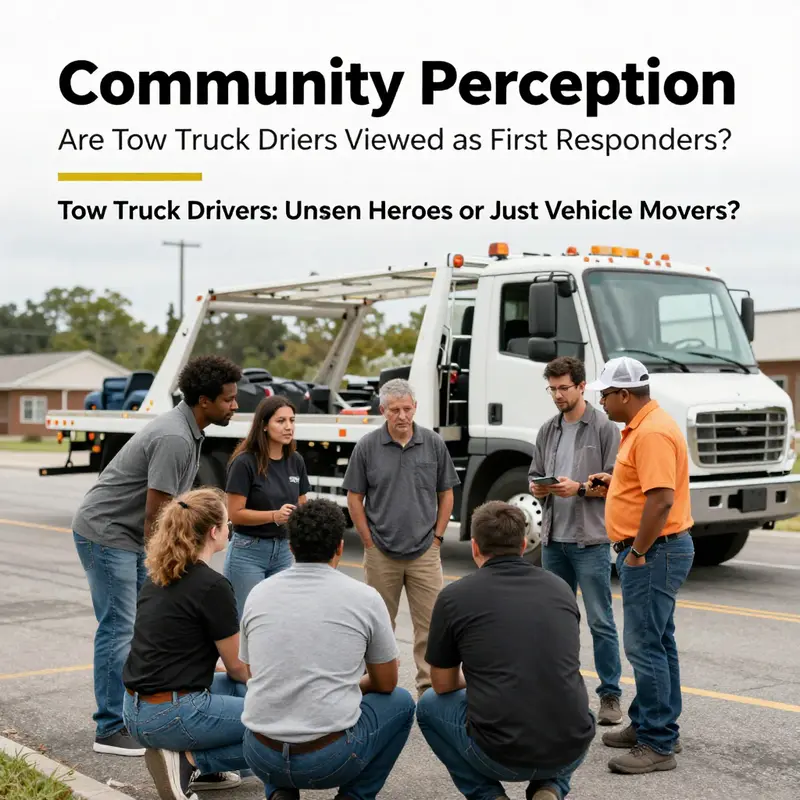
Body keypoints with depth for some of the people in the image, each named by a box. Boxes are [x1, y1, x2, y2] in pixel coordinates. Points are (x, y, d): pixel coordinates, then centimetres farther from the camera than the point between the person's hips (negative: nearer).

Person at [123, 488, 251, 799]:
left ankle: (198, 768, 15)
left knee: (243, 689, 28)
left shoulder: (158, 576, 10)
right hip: (173, 715, -9)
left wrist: (254, 684, 27)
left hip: (136, 712, 9)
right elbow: (236, 665, -3)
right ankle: (190, 762, -4)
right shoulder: (213, 586, -16)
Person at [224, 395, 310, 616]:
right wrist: (275, 516, -24)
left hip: (283, 551, 5)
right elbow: (235, 513, -13)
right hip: (248, 552, -5)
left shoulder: (295, 461, 4)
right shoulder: (245, 462, -12)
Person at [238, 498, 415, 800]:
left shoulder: (259, 594, 6)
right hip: (331, 758, -3)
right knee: (400, 702, 25)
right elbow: (386, 684, 11)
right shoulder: (364, 597, -3)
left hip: (261, 756, 3)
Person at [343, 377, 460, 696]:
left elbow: (446, 494, 8)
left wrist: (437, 537, 2)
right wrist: (369, 541, -2)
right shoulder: (367, 447, -3)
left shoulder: (434, 444, 0)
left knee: (430, 623, -1)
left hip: (424, 553, 1)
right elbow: (355, 497, 2)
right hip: (381, 554, 0)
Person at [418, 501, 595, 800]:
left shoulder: (455, 596, 0)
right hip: (572, 749, 3)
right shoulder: (560, 588, 11)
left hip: (500, 753, -3)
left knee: (430, 705, 28)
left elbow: (443, 685, 13)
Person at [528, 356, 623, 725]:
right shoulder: (547, 431, 13)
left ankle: (610, 695, 5)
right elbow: (534, 476, 17)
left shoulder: (604, 428, -5)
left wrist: (580, 489, -20)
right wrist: (538, 487, -5)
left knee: (601, 622, -3)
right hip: (553, 538, 6)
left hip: (591, 539, -6)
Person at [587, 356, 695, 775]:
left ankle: (657, 745, -2)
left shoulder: (653, 432, -20)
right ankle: (651, 725, 28)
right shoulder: (642, 426, 14)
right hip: (655, 551, 11)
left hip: (654, 551, -11)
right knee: (657, 642, 17)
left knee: (645, 646, -8)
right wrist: (615, 480, 13)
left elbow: (661, 500, -27)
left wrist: (637, 553, -21)